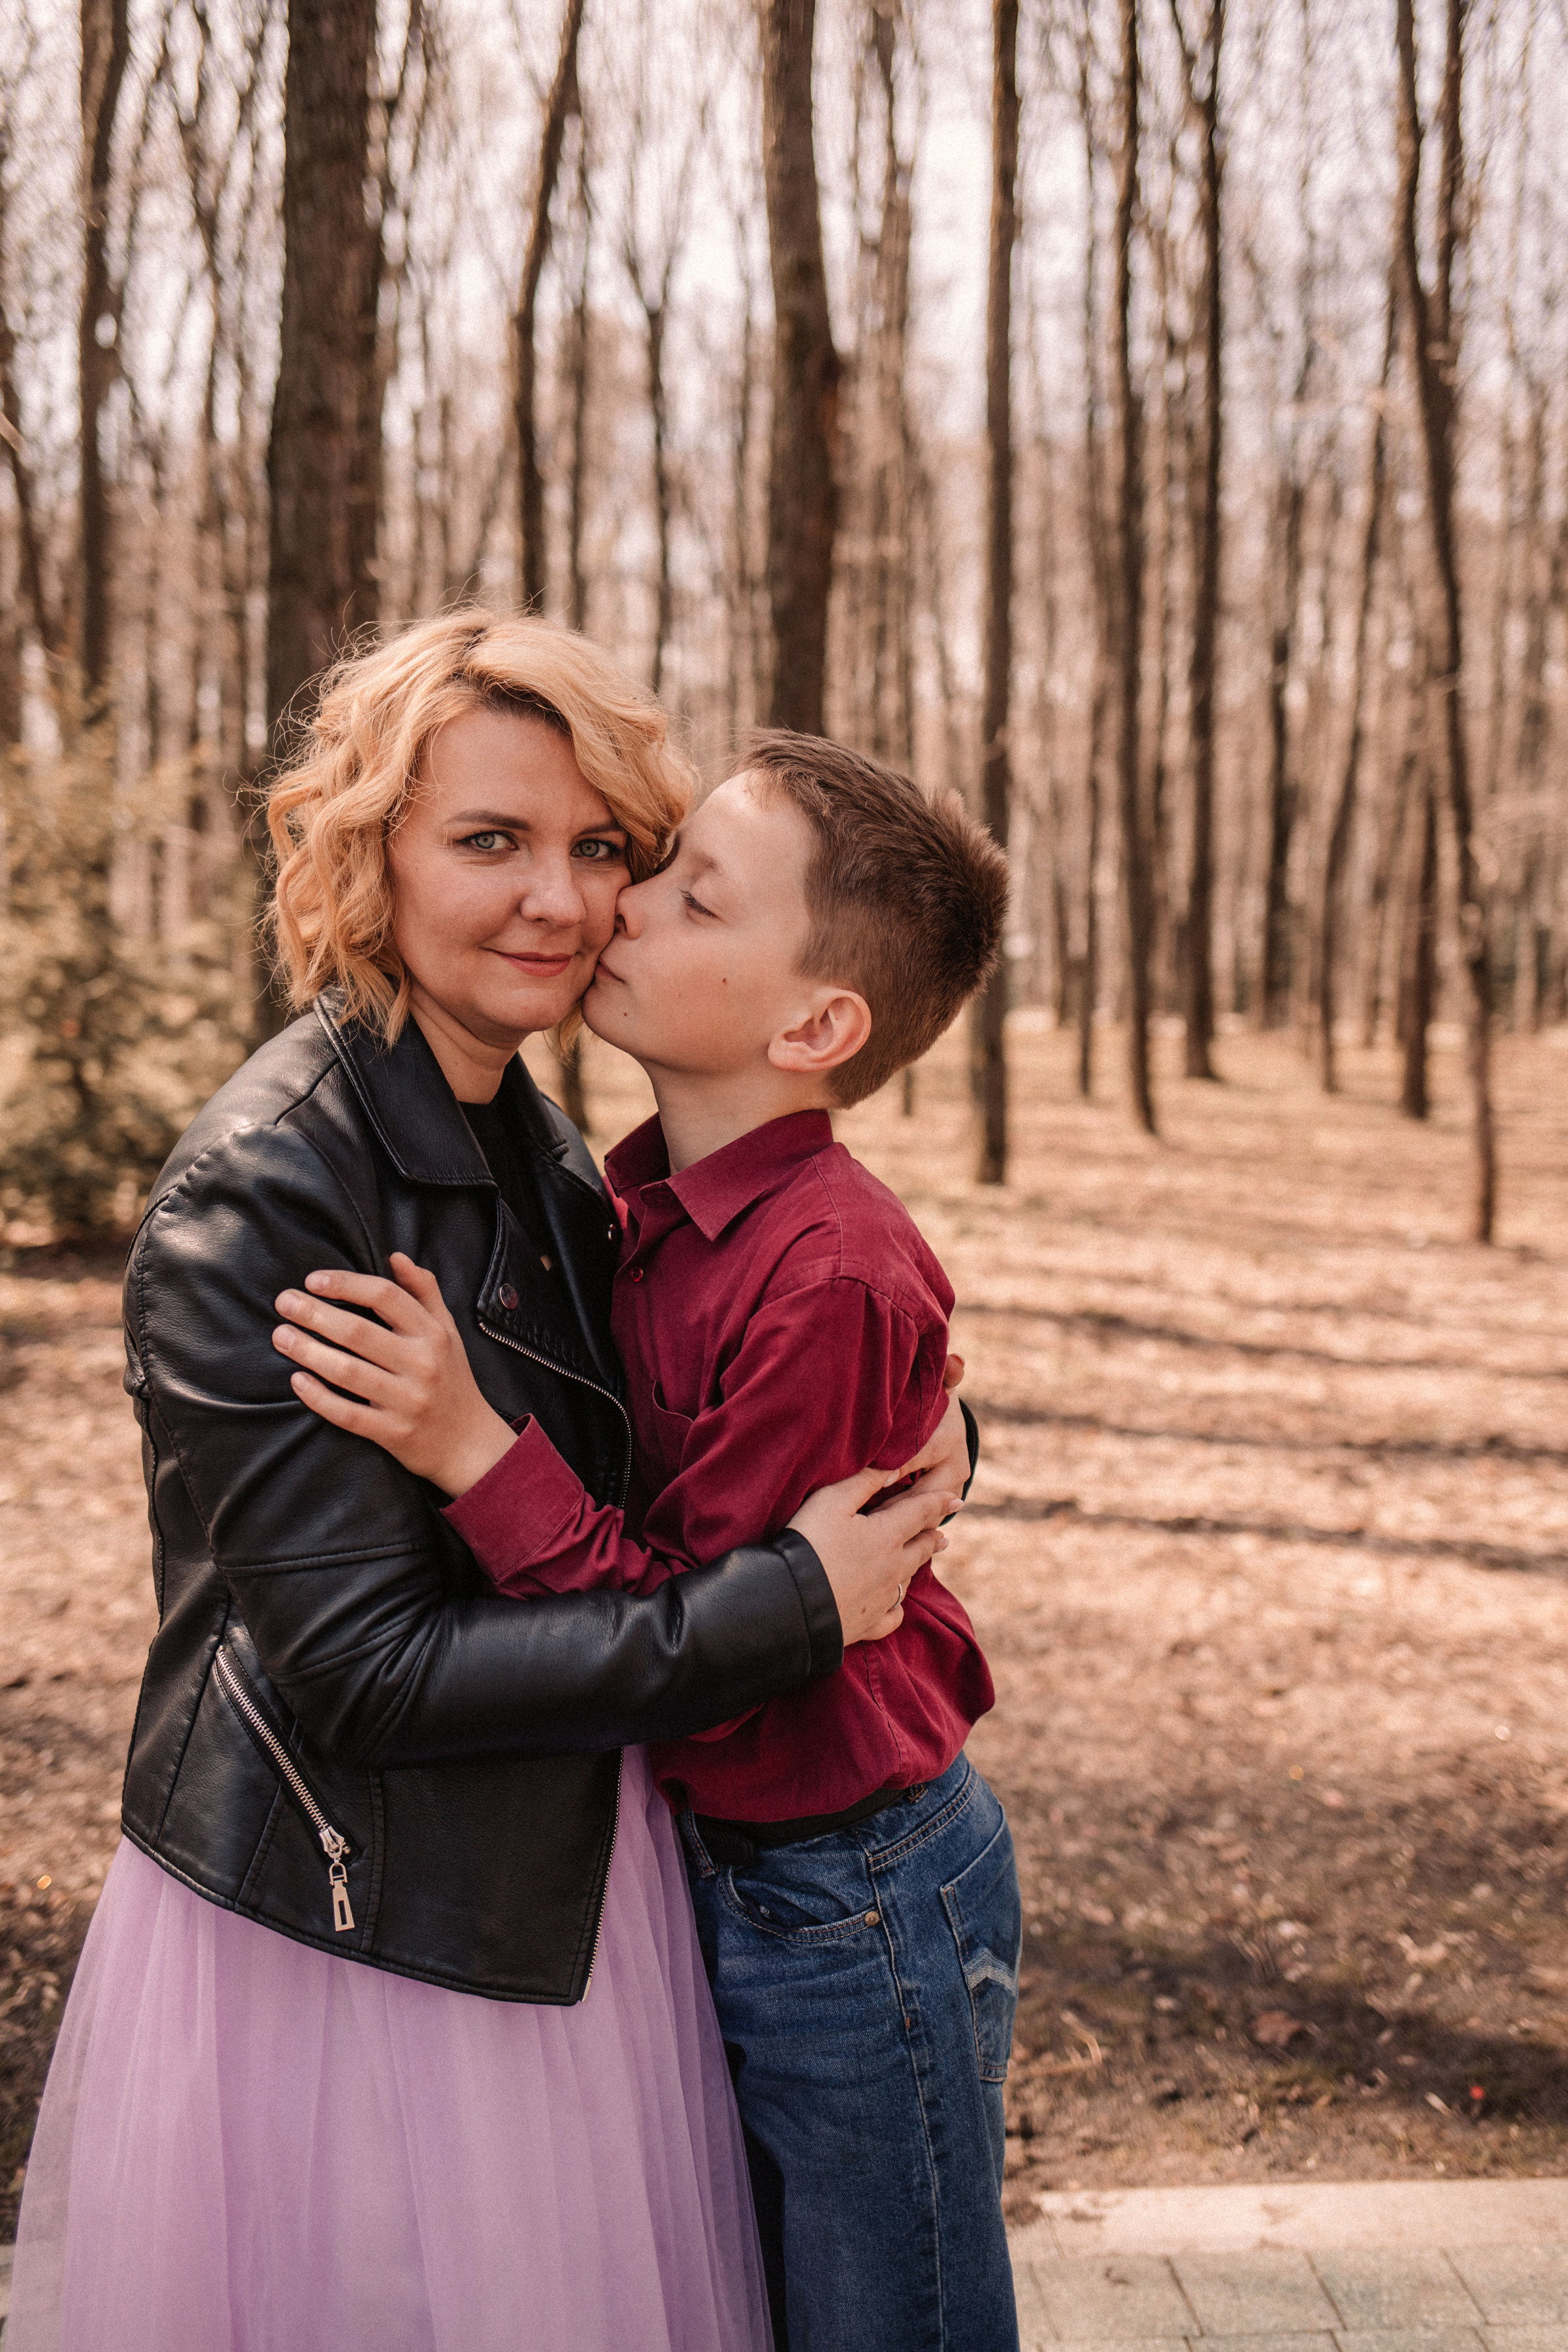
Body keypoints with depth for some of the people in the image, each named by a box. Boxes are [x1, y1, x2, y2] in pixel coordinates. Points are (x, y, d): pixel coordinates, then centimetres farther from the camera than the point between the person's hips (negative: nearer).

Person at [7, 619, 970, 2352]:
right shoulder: (254, 1199, -21)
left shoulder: (537, 1151, 4)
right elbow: (361, 1670, -23)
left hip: (558, 1900, 8)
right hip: (342, 1946, -7)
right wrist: (789, 1606, -21)